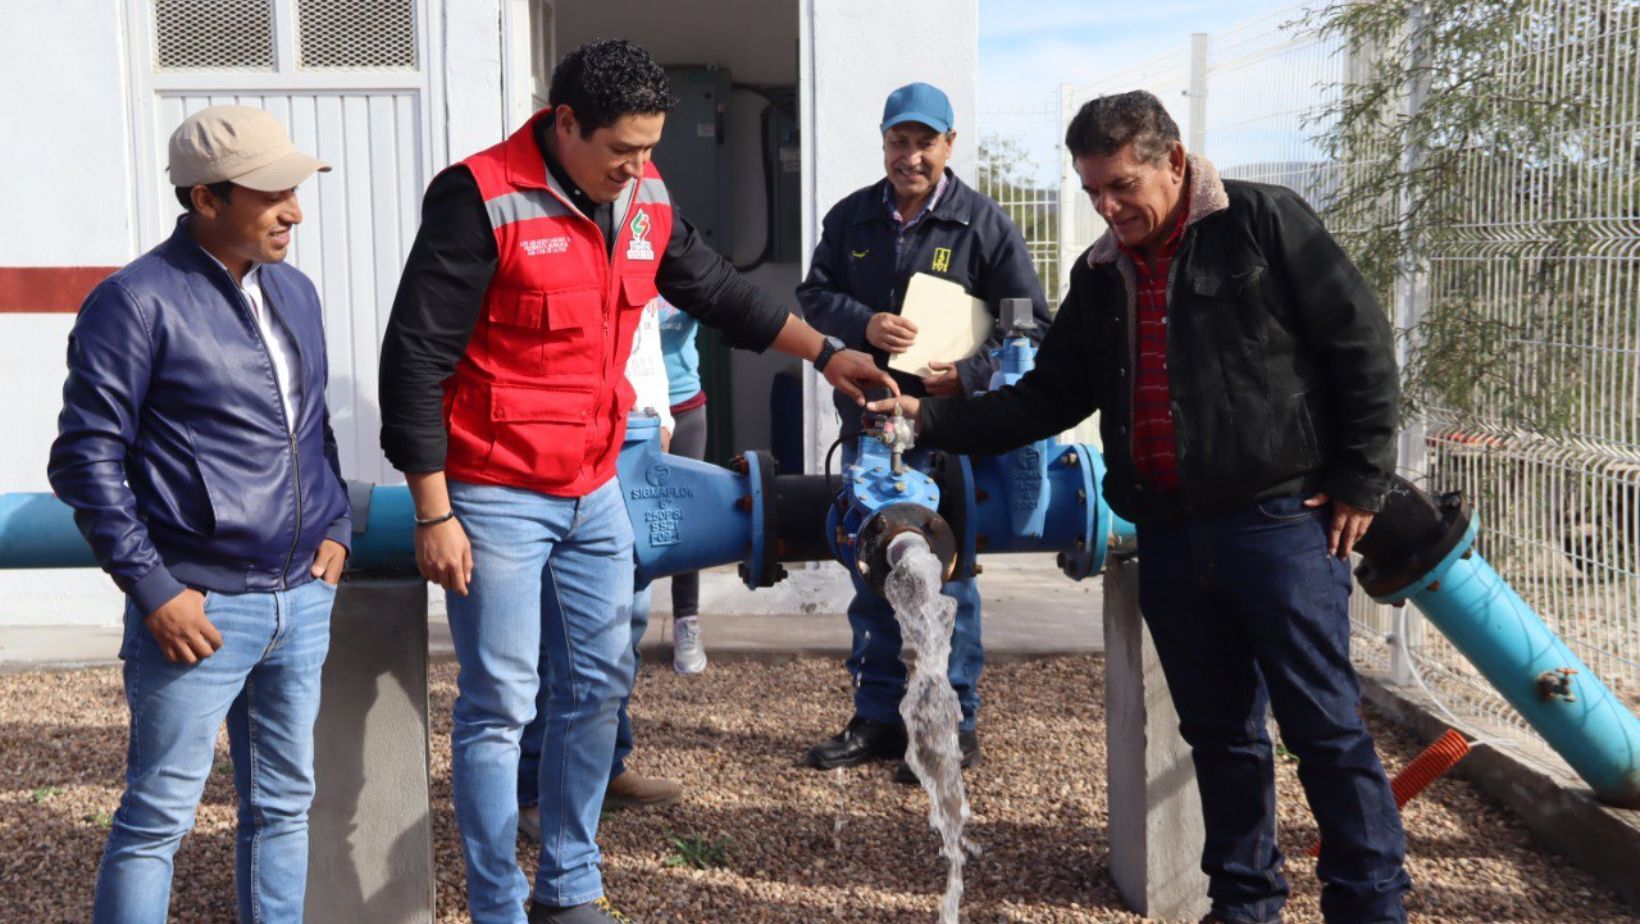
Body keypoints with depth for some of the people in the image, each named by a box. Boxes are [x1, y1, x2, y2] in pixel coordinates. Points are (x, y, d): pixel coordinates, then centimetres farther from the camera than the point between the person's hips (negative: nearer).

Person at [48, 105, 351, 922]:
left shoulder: (294, 293, 12)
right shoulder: (137, 301, -9)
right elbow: (86, 459, -9)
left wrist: (335, 526, 9)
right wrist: (152, 590, -13)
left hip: (302, 601, 7)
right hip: (201, 608, -7)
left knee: (283, 806, 14)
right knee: (157, 818, 2)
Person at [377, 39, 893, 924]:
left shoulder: (644, 199, 4)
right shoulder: (483, 202, -16)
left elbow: (719, 291, 21)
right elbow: (414, 360, -15)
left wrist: (824, 353, 20)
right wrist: (434, 514, -16)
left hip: (595, 493, 7)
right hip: (497, 499, -7)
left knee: (598, 685, 13)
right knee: (499, 706, -1)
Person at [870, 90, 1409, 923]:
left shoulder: (1262, 223, -5)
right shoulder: (1100, 275, 13)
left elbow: (1361, 345, -4)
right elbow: (1049, 397, 14)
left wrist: (1359, 479, -5)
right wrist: (932, 420, 4)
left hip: (1280, 524, -5)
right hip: (1168, 540, 6)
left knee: (1325, 728, 1)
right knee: (1218, 731, 14)